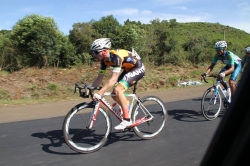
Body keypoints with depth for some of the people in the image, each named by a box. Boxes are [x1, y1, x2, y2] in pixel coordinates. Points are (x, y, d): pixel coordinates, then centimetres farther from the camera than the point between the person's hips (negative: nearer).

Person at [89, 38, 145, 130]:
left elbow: (113, 79, -38)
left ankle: (127, 119, -16)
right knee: (114, 94, 0)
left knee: (117, 90, -24)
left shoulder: (115, 56, -32)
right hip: (128, 69, 9)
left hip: (138, 68, -9)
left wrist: (100, 93, -41)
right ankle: (128, 109, 22)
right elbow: (99, 77, 0)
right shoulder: (104, 60, -6)